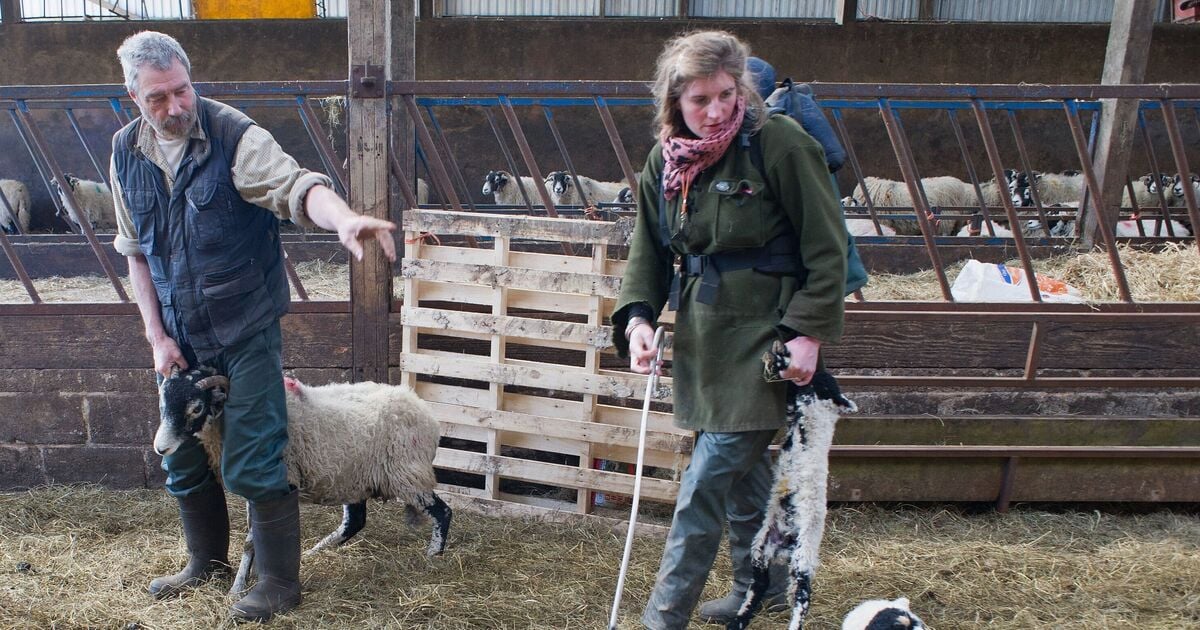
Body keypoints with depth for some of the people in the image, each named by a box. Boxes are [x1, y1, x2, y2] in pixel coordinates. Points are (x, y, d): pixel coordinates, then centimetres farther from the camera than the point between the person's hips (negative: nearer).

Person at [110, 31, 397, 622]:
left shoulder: (233, 135, -16)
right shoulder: (126, 153, 1)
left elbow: (295, 185, -32)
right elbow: (135, 252, 8)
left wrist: (343, 218, -54)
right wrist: (157, 336, 1)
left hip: (245, 332, -5)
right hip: (179, 336, 6)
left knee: (252, 465, -3)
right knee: (182, 460, 17)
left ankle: (280, 582, 16)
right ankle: (207, 560, 40)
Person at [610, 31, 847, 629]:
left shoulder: (780, 144, -13)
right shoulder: (664, 161, 4)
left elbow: (827, 247, -10)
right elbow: (649, 251, 10)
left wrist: (808, 332, -15)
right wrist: (637, 315, -8)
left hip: (763, 338, -6)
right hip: (702, 341, 6)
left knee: (707, 480, -5)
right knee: (742, 470, 19)